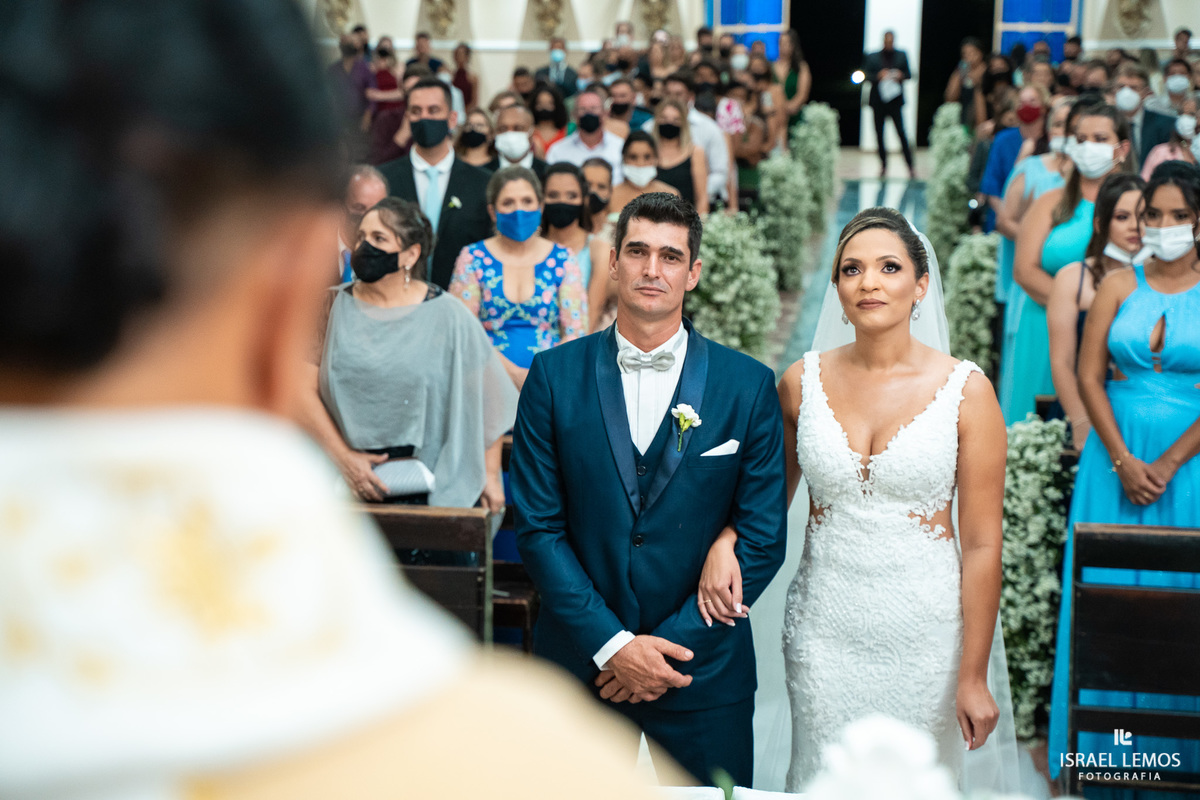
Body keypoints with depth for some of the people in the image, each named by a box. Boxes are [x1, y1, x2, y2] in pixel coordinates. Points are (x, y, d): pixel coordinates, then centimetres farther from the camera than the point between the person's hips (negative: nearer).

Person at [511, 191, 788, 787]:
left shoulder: (748, 385, -2)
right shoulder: (555, 376, -2)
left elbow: (763, 538, -3)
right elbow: (538, 526, -4)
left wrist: (673, 644, -10)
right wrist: (610, 644, -12)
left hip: (704, 665, 0)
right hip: (581, 658, 0)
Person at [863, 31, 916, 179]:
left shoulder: (901, 56, 10)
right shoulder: (873, 57, 8)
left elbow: (909, 74, 12)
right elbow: (866, 75, 3)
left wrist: (901, 75, -10)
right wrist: (878, 75, -16)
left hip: (895, 100, -1)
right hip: (878, 101, 1)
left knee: (901, 132, -11)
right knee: (879, 134, 4)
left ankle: (911, 166, -10)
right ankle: (883, 165, 16)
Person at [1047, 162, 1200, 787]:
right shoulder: (1119, 286, 3)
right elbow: (1088, 377, -1)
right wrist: (1122, 460, -9)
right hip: (1116, 453, 2)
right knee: (1108, 588, 5)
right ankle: (1106, 741, 18)